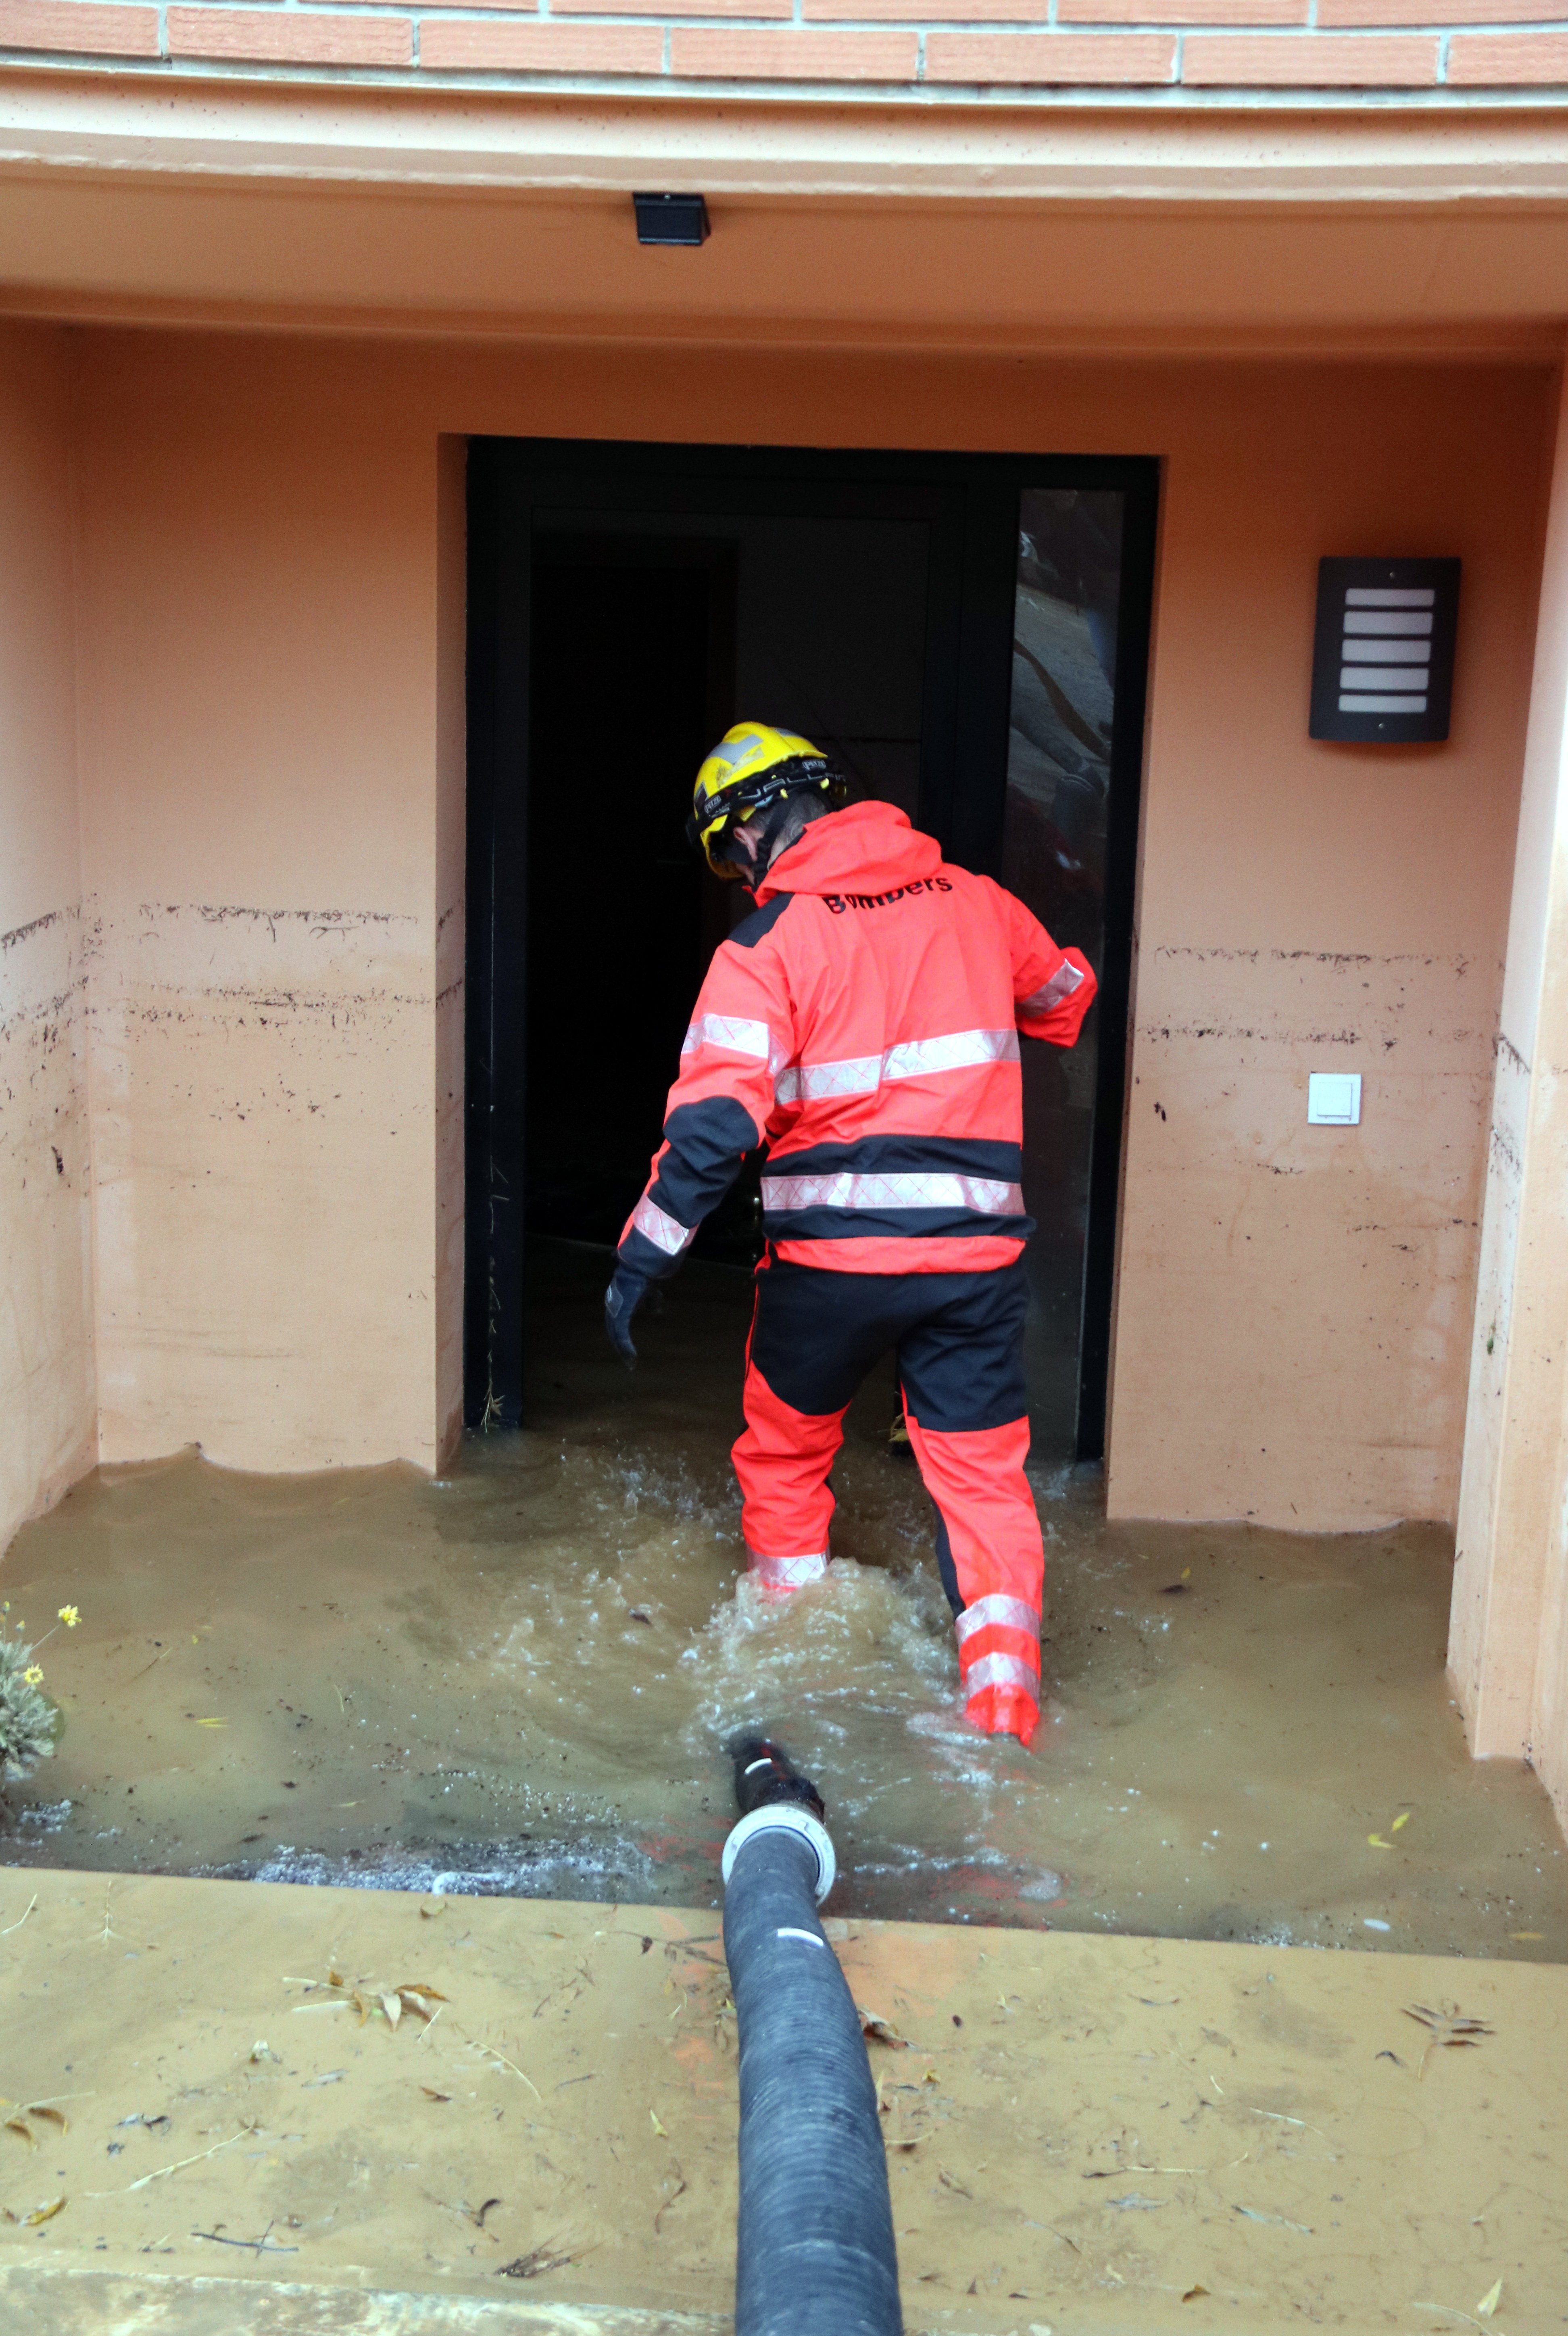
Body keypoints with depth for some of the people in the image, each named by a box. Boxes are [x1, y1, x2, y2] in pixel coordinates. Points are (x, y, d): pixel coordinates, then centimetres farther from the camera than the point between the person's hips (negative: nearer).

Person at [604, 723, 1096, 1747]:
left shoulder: (768, 944, -8)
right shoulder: (976, 901, 5)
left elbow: (715, 1124, -17)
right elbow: (1067, 995, 24)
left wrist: (644, 1255, -10)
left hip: (833, 1254, -2)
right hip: (978, 1249, 3)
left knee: (785, 1451, 21)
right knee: (983, 1471, 10)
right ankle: (1006, 1706, 2)